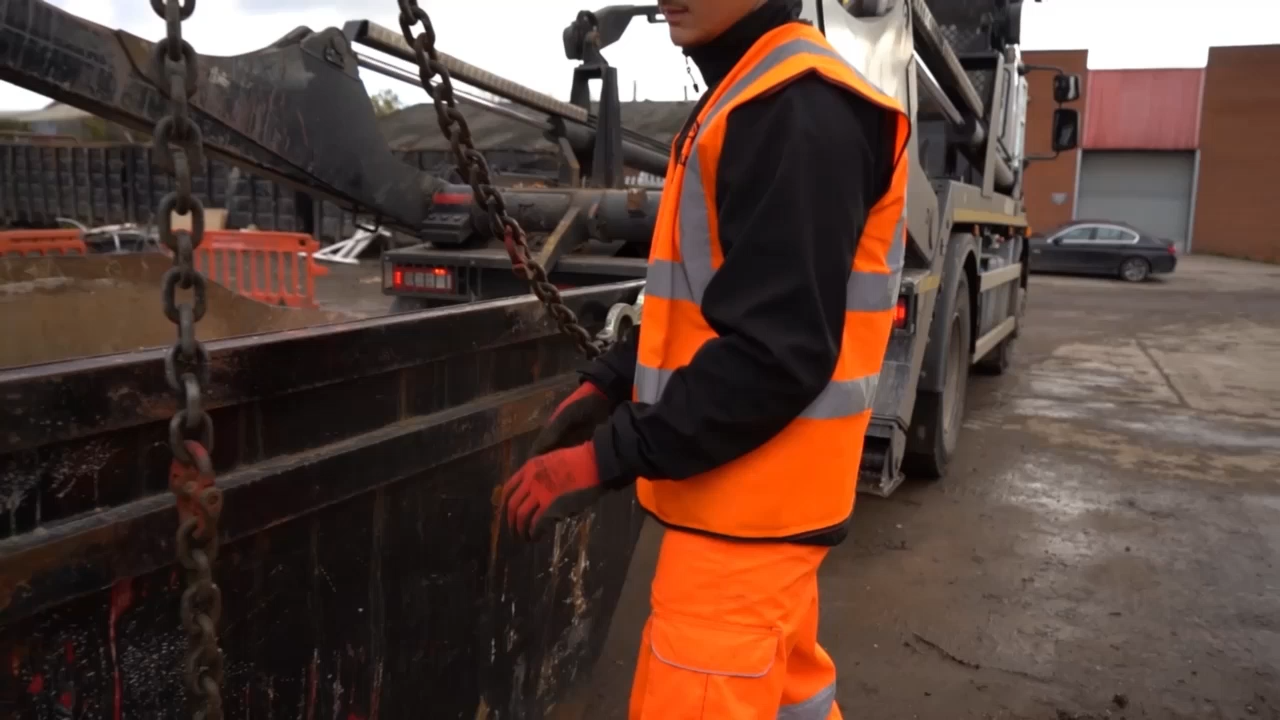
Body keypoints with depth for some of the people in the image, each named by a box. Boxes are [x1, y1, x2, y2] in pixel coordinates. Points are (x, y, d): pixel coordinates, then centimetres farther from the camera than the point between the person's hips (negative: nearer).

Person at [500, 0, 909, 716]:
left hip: (747, 499, -10)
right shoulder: (755, 100, 14)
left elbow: (775, 349, -24)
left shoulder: (800, 114, -19)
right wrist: (607, 385, 9)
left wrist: (608, 458, -20)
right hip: (760, 492, 10)